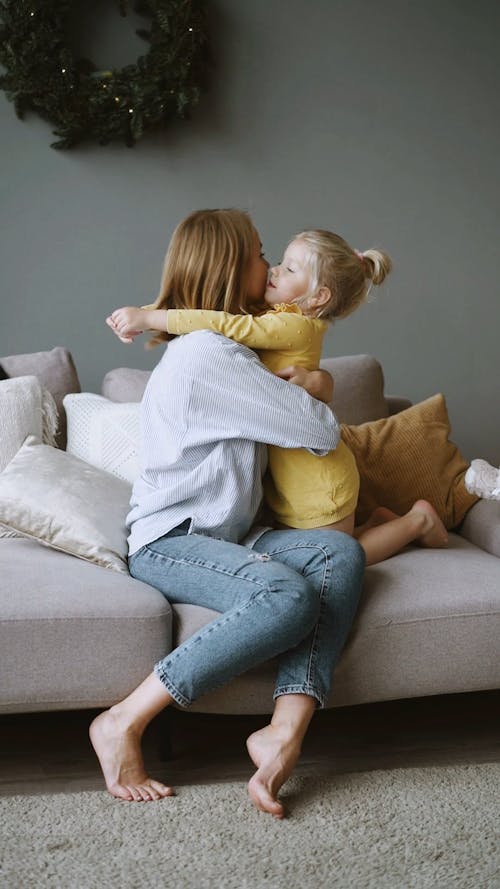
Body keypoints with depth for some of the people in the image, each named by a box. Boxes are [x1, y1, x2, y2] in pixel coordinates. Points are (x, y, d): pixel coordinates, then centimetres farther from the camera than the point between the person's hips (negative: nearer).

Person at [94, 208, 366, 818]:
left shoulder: (225, 345, 17)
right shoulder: (209, 355, -16)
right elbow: (320, 432, -14)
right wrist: (315, 387, 7)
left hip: (225, 534, 9)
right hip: (168, 540, -9)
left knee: (340, 552, -17)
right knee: (287, 597, -35)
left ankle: (284, 732, -31)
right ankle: (123, 724, -24)